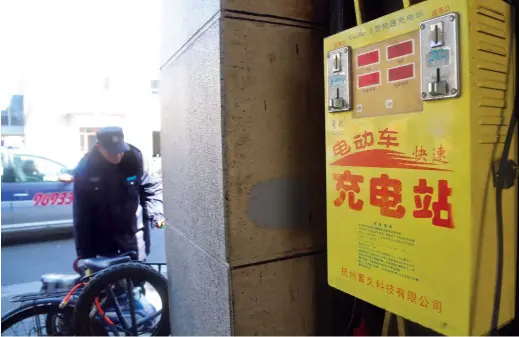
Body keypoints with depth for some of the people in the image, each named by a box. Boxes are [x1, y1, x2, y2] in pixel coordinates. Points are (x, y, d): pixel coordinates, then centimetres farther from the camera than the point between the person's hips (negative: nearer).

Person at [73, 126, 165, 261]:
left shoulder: (134, 158, -13)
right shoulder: (85, 169, -15)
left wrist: (156, 214, -17)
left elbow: (152, 187, 0)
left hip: (133, 234, 1)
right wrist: (84, 252, -9)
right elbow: (81, 215, -10)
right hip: (104, 239, -1)